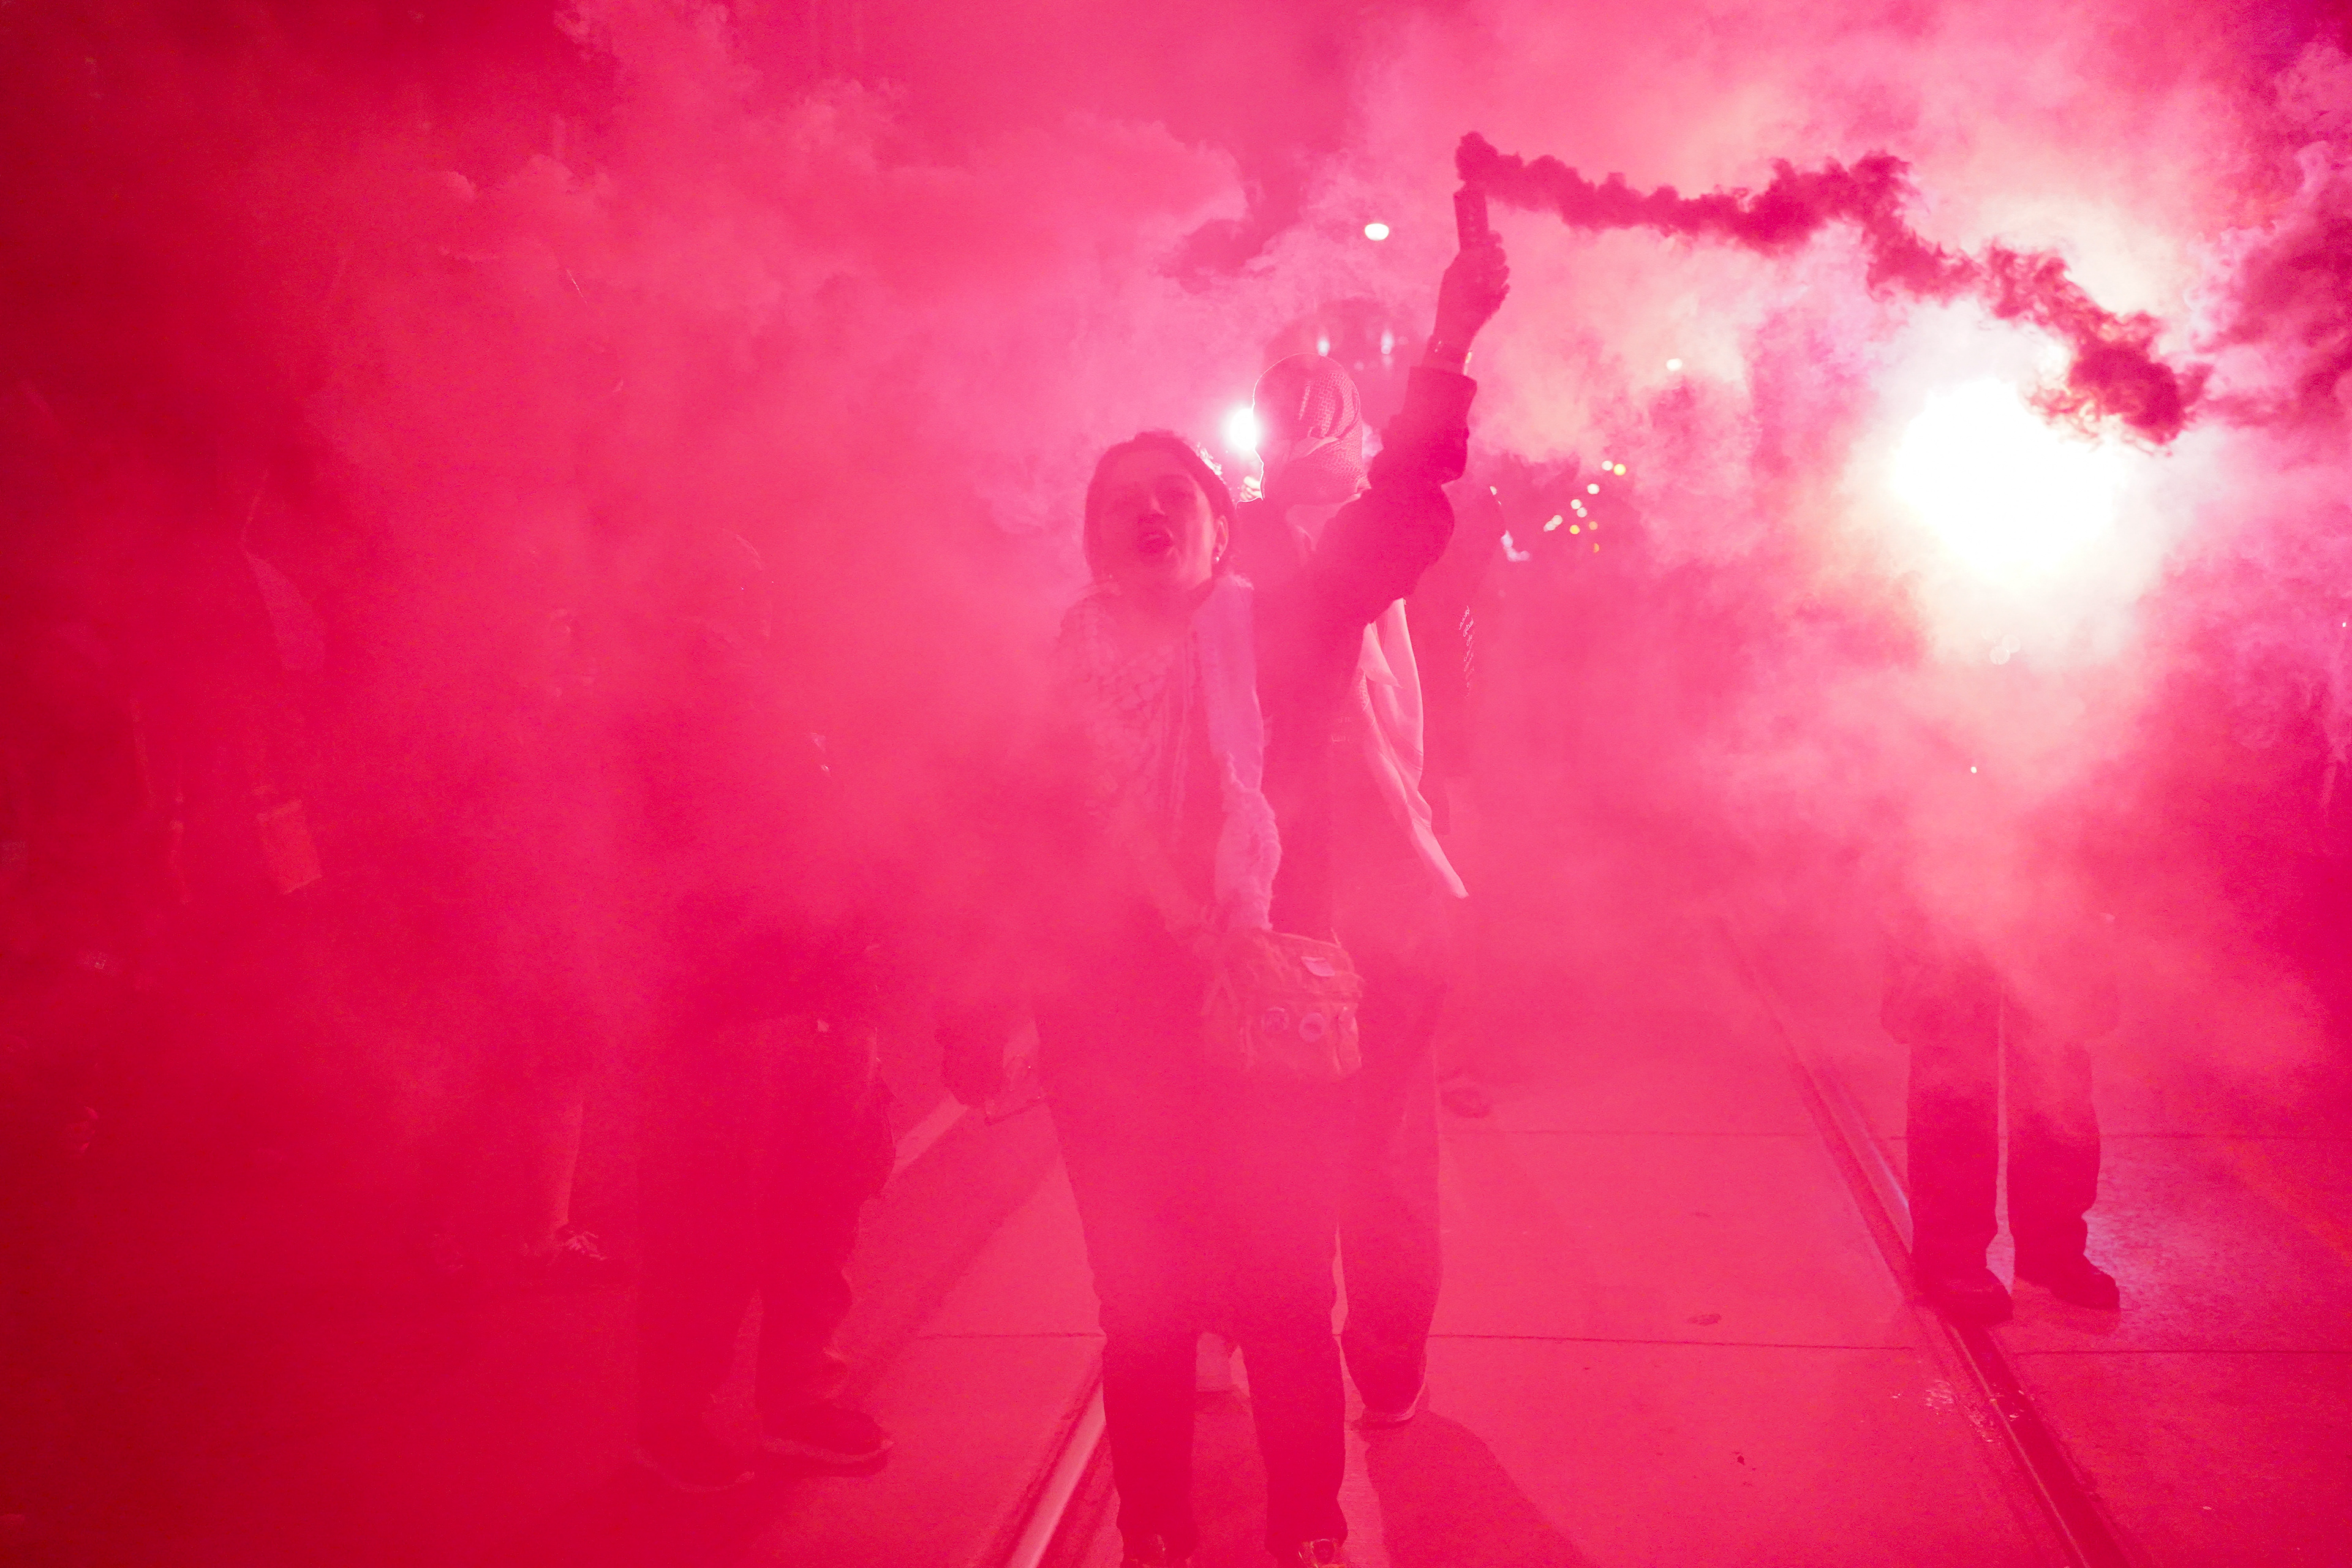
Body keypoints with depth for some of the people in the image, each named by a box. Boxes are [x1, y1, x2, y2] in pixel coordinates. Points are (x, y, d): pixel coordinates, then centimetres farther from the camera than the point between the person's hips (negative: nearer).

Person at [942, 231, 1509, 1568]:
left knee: (1284, 1304, 0)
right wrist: (979, 1012, 2)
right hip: (1110, 1040, 2)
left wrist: (1449, 348, -16)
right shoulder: (1063, 674, 8)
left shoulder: (1276, 638, 3)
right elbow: (1010, 849, 7)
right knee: (1143, 1308, 9)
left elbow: (1398, 516, -7)